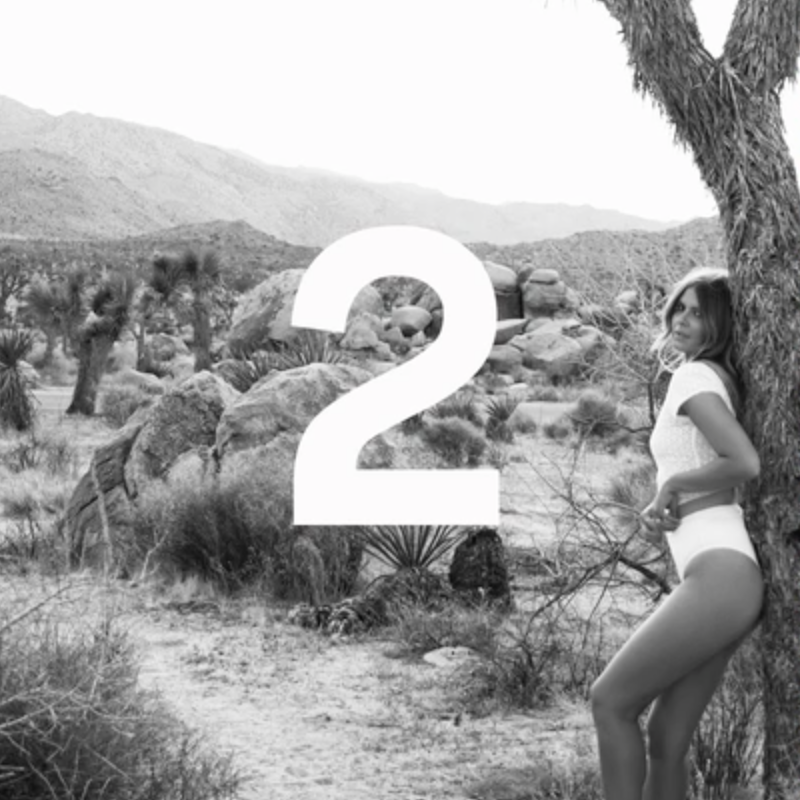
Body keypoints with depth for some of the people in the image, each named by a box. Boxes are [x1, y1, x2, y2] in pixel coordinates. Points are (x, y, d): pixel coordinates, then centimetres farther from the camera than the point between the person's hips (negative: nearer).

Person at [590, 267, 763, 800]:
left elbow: (746, 463, -20)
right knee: (668, 740, 9)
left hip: (718, 576, -9)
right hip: (729, 579, 9)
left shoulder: (695, 376, -5)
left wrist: (672, 485, -5)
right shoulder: (723, 381, 22)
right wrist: (659, 513, 6)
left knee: (611, 701, -3)